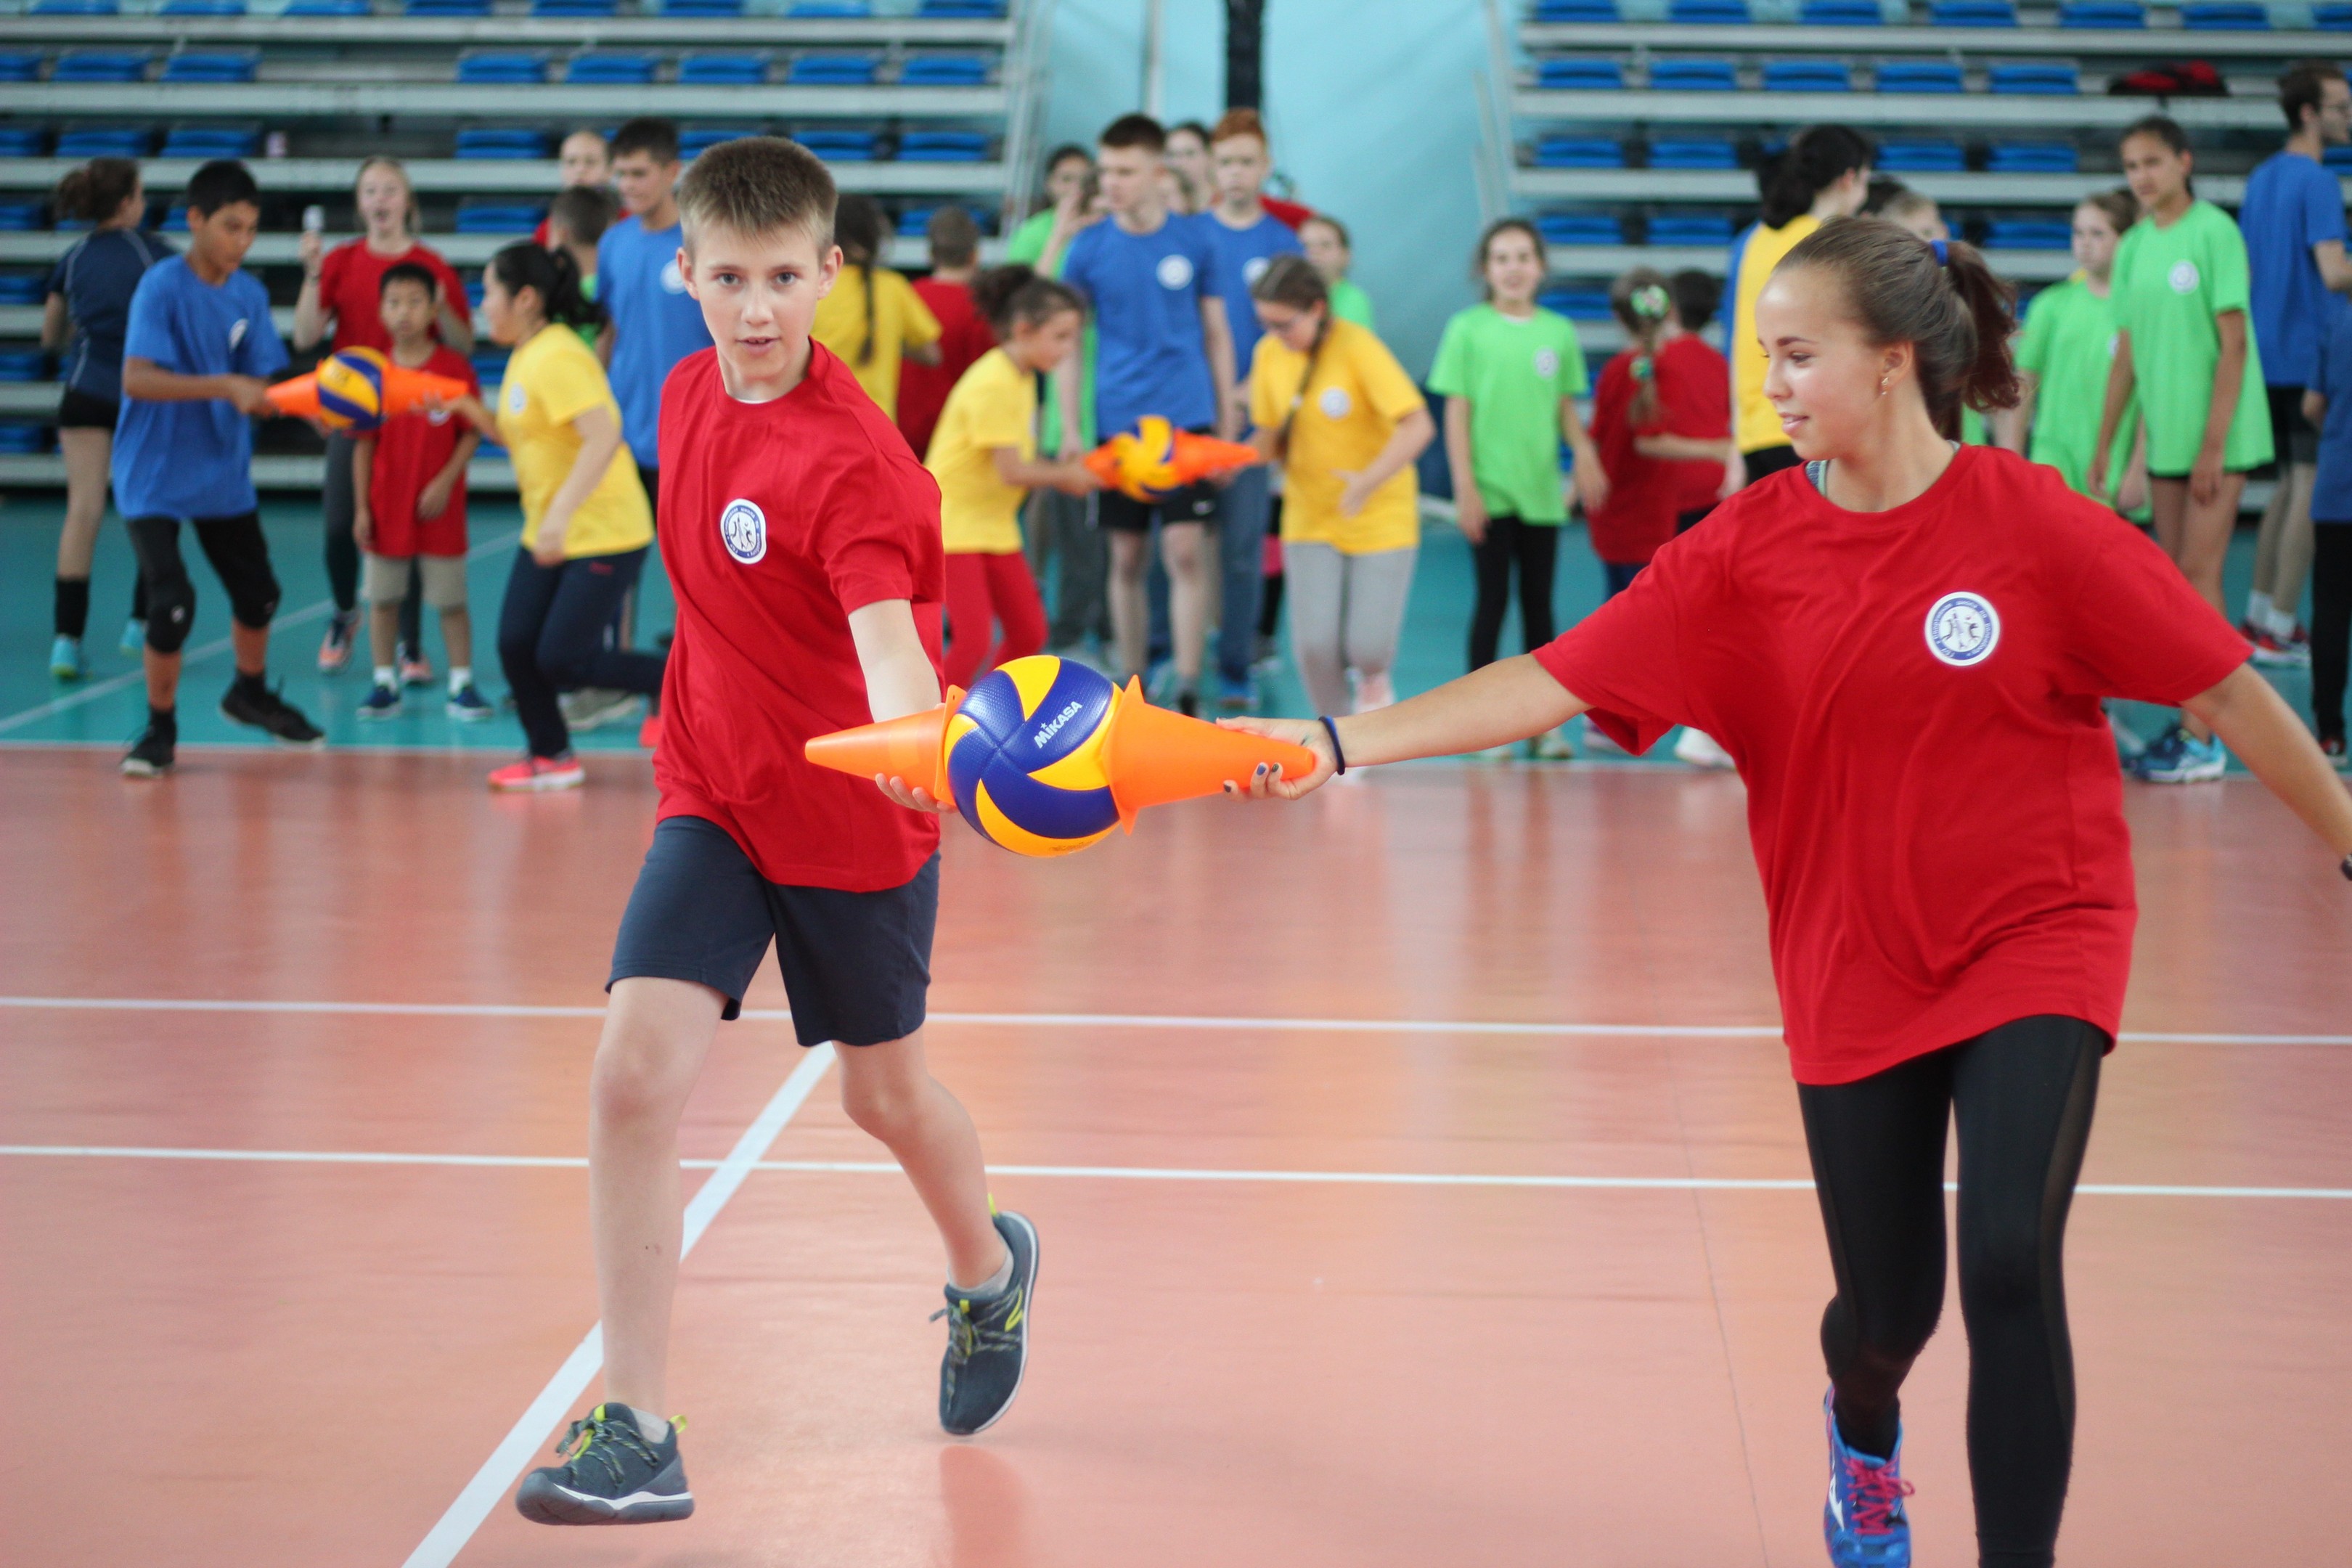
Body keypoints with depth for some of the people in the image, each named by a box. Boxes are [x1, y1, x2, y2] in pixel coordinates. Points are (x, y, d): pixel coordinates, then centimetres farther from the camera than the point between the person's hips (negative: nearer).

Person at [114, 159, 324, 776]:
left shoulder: (249, 294, 0)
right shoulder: (162, 286, -18)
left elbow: (258, 392, -1)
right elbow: (136, 378, -29)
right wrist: (226, 386, -37)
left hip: (223, 472, 6)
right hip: (154, 476, -6)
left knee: (258, 592, 17)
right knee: (172, 602, -16)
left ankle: (250, 693, 45)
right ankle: (161, 730, 5)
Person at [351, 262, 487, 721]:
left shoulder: (455, 367, -4)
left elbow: (471, 434, -3)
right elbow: (364, 445, 5)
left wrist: (446, 482, -14)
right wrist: (361, 507, 0)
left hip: (439, 508, -2)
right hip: (386, 508, 2)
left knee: (451, 600, 3)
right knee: (382, 599, 7)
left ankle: (461, 685, 9)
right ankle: (384, 685, 16)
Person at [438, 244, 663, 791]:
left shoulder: (558, 359, -20)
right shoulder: (524, 357, 11)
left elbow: (604, 437, -30)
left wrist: (559, 515, -36)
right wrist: (467, 409, 5)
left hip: (605, 533, -9)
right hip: (549, 533, 9)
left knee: (563, 660, -9)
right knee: (515, 645, 1)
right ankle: (551, 757, 18)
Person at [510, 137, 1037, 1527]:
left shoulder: (855, 459, -23)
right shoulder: (690, 394, -1)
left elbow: (887, 631, -39)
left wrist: (912, 734, -59)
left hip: (850, 813, -4)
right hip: (716, 793, 5)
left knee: (885, 1094, 15)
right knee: (637, 1072, -14)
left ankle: (991, 1268, 50)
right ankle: (638, 1430, -11)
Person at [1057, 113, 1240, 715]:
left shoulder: (1193, 241, 1)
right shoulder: (1089, 248, 1)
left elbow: (1217, 336, 8)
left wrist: (1227, 423, 6)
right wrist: (1070, 429, -1)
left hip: (1187, 421, -1)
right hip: (1118, 423, 1)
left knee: (1184, 552, -8)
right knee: (1126, 559, 8)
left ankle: (1188, 692, -5)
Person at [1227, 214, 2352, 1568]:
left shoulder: (2033, 522, -12)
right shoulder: (1747, 548, -6)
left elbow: (2227, 689, -4)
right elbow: (1554, 681, -10)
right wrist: (1338, 741, -19)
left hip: (2036, 944, -2)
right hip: (1855, 972, 2)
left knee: (2010, 1265, -20)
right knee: (1886, 1314, 9)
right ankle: (1864, 1434, 47)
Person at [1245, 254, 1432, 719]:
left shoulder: (1358, 347, -18)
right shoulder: (1269, 354, -2)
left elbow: (1419, 426, -23)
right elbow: (1272, 436, 8)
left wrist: (1370, 481, -34)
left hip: (1381, 518, -4)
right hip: (1310, 519, 4)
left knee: (1367, 646, -12)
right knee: (1314, 645, -9)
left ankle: (1373, 675, 26)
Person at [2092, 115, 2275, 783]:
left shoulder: (2214, 232, -9)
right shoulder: (2133, 246, 10)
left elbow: (2234, 344, -11)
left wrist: (2212, 445, -15)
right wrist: (2103, 445, 13)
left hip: (2217, 434, -6)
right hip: (2164, 437, 6)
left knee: (2198, 573, -9)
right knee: (2177, 582, 8)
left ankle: (2203, 739, -7)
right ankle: (2188, 723, 15)